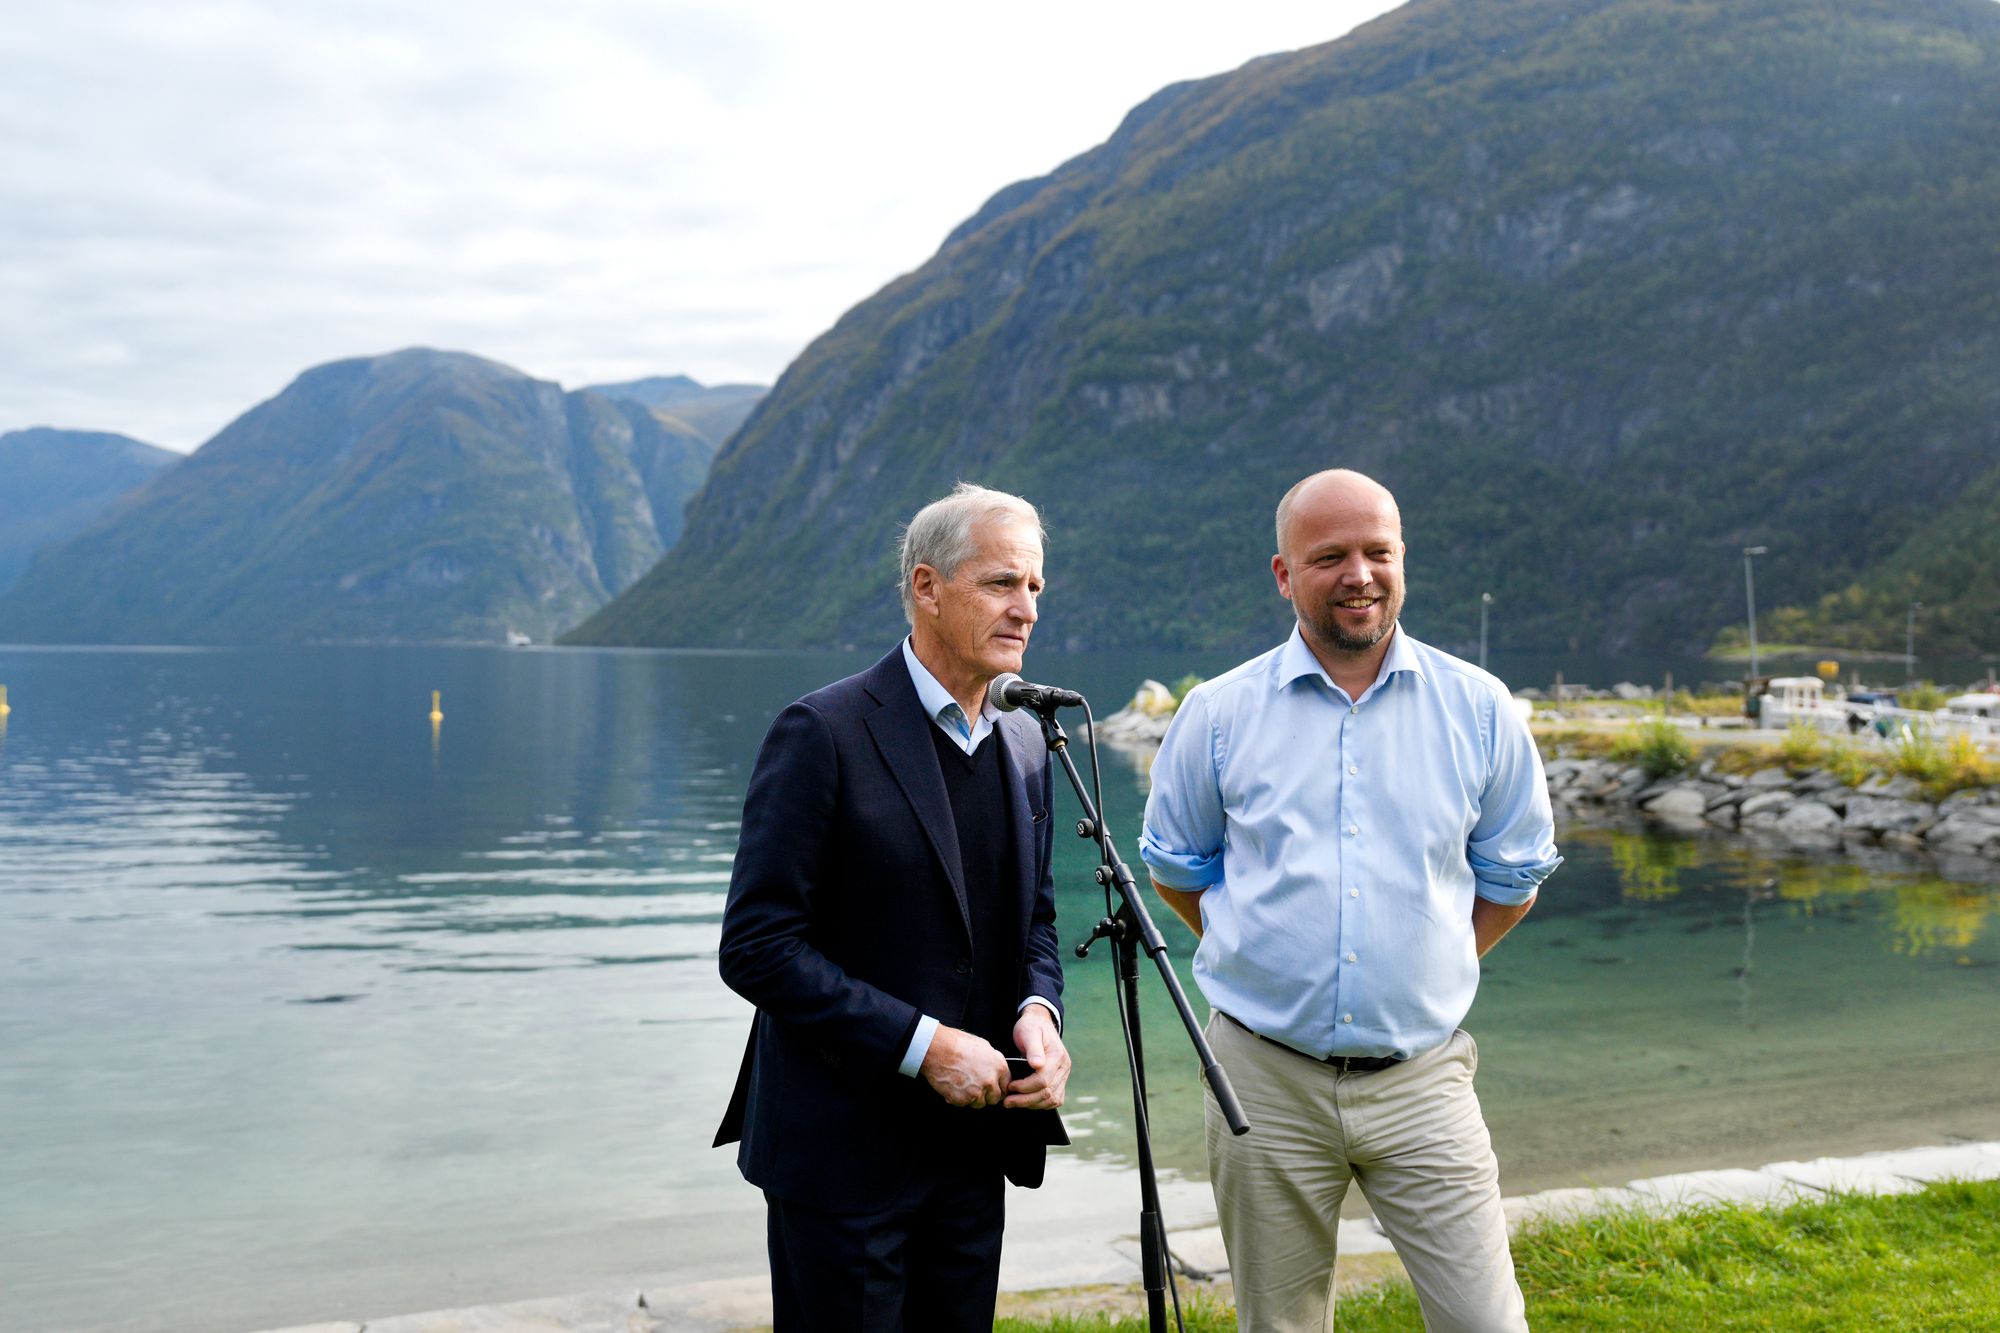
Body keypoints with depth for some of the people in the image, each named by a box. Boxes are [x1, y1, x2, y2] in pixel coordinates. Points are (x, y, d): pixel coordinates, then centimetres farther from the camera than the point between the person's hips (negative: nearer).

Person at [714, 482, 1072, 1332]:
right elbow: (756, 945, -17)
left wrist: (1038, 1011, -5)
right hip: (843, 1147, -6)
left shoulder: (1025, 745, 8)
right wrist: (923, 1045, -20)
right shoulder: (824, 734, -14)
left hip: (971, 1144, 7)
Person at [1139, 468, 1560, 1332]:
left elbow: (1512, 875, 13)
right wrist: (1259, 954, 8)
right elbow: (1175, 865, 13)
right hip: (1265, 1078, 0)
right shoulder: (1218, 715, 0)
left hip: (1421, 1079, 0)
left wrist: (1429, 968, 8)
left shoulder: (1477, 709, 1)